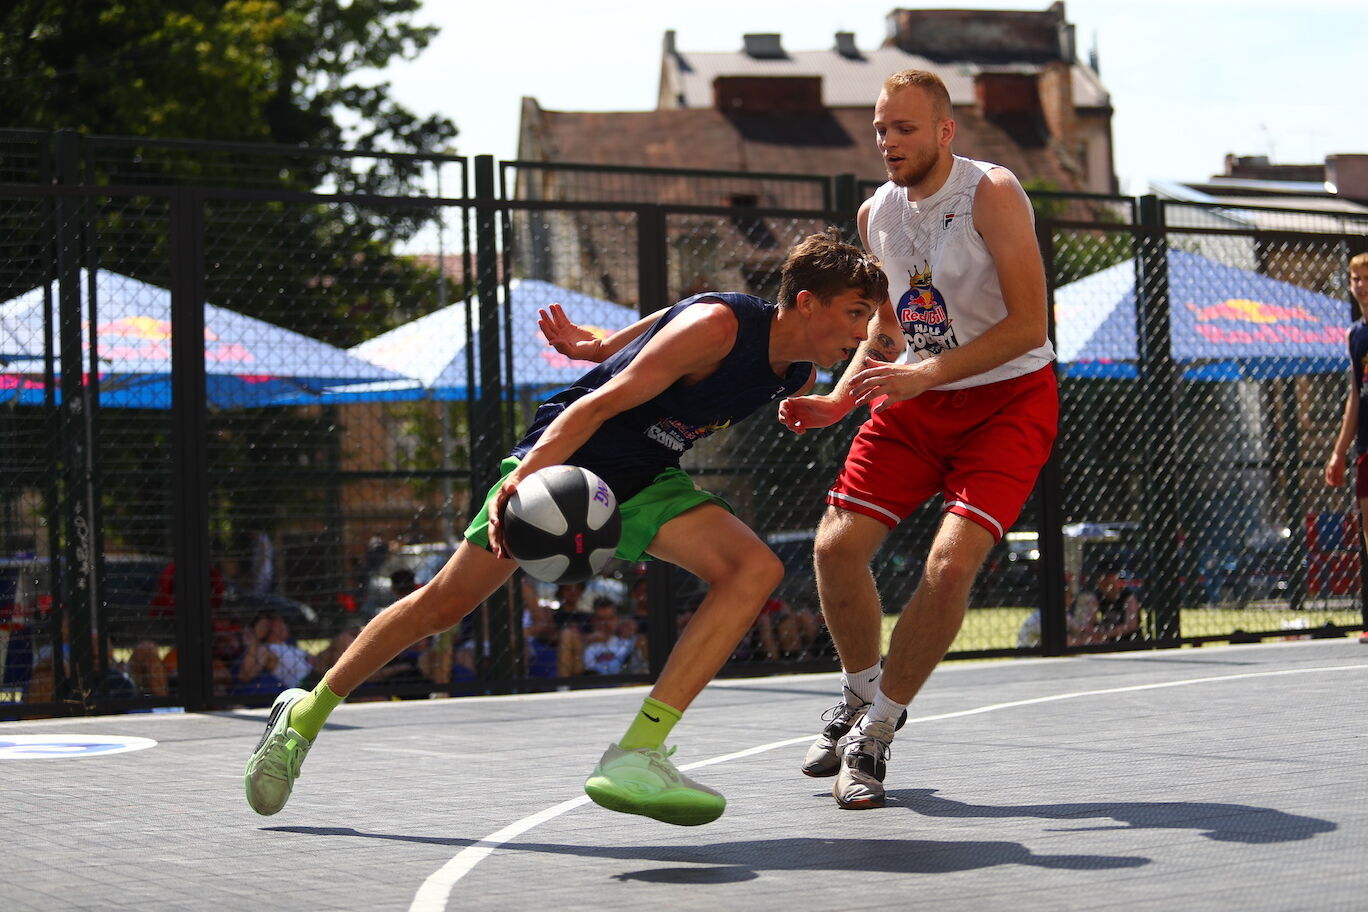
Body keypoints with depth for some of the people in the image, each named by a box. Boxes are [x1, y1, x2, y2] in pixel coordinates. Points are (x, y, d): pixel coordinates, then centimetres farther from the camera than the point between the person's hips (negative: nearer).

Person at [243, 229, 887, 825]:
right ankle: (306, 714, 26)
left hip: (644, 480, 6)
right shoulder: (718, 325, -28)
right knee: (446, 603, 2)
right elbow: (601, 404, -32)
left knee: (754, 568, -20)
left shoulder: (801, 375, -5)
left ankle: (636, 755, -27)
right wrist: (524, 475, -43)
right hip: (563, 459, -6)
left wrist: (599, 347, 18)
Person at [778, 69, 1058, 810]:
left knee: (951, 561, -21)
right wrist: (840, 399, 2)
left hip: (1009, 400, -6)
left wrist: (925, 374, -29)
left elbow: (1027, 324, -23)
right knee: (836, 546, -6)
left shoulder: (991, 194, -18)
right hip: (914, 399, 6)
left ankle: (873, 734, -5)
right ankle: (861, 696, 21)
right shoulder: (876, 214, 2)